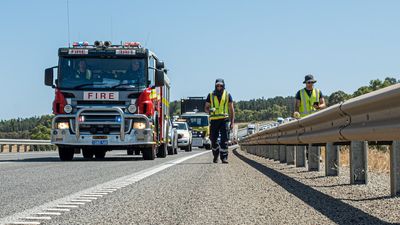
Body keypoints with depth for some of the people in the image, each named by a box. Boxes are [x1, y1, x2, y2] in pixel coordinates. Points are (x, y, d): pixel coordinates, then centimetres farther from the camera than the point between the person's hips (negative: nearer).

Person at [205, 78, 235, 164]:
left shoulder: (227, 95, 7)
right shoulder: (210, 95, 8)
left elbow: (231, 110, 8)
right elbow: (206, 108, 10)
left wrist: (232, 122, 2)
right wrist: (209, 110, -14)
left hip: (224, 119, -1)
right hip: (214, 120, 1)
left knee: (224, 139, -11)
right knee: (213, 140, 6)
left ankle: (224, 157, -11)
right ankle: (215, 156, 27)